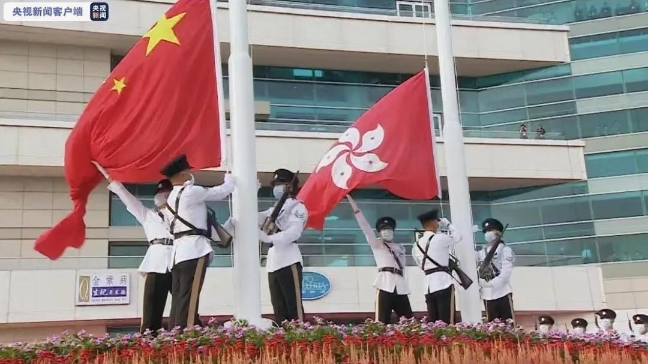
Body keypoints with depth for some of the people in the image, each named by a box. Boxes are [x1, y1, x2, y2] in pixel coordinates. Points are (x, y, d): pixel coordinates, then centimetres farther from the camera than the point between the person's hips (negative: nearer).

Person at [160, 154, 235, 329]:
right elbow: (223, 191, 2)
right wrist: (230, 177, 23)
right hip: (194, 249, -9)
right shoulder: (191, 192, -3)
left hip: (178, 251, 9)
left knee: (178, 299, 4)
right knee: (188, 299, -14)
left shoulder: (170, 200, 23)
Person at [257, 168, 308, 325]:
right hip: (272, 262, 7)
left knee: (294, 305, -9)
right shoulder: (274, 209, 24)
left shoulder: (298, 207, 1)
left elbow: (293, 233, -15)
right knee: (279, 308, 8)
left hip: (289, 261, -7)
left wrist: (269, 238, -25)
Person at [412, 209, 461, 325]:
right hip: (444, 283, -6)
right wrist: (447, 224, 26)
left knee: (432, 323, 5)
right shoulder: (439, 238, -3)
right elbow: (457, 236, 13)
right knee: (447, 323, -8)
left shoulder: (417, 245, 14)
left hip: (428, 286, 6)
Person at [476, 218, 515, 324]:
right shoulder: (481, 253, 14)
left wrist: (492, 283, -18)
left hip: (503, 292, -4)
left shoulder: (505, 250, 2)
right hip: (487, 295, 4)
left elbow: (506, 271, -10)